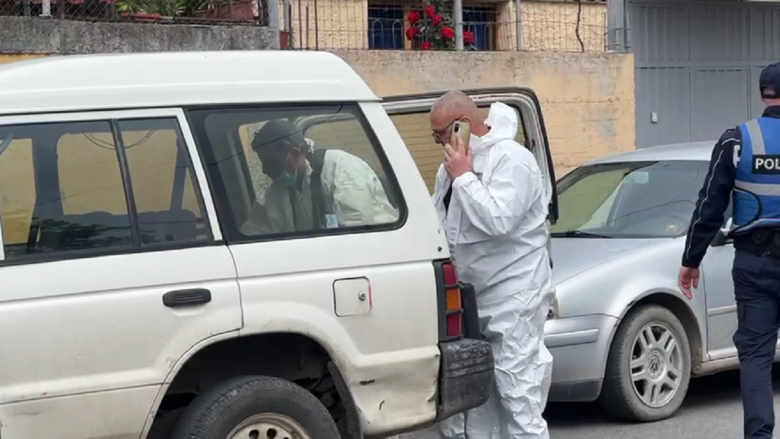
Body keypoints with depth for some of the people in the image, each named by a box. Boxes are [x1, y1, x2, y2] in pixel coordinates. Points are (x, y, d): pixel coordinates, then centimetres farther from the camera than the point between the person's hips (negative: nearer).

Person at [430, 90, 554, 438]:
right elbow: (440, 222, 23)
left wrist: (464, 176, -19)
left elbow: (498, 220, -27)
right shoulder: (456, 162, 13)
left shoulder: (511, 160, -14)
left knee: (518, 395, -10)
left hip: (513, 298, -9)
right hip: (472, 296, 9)